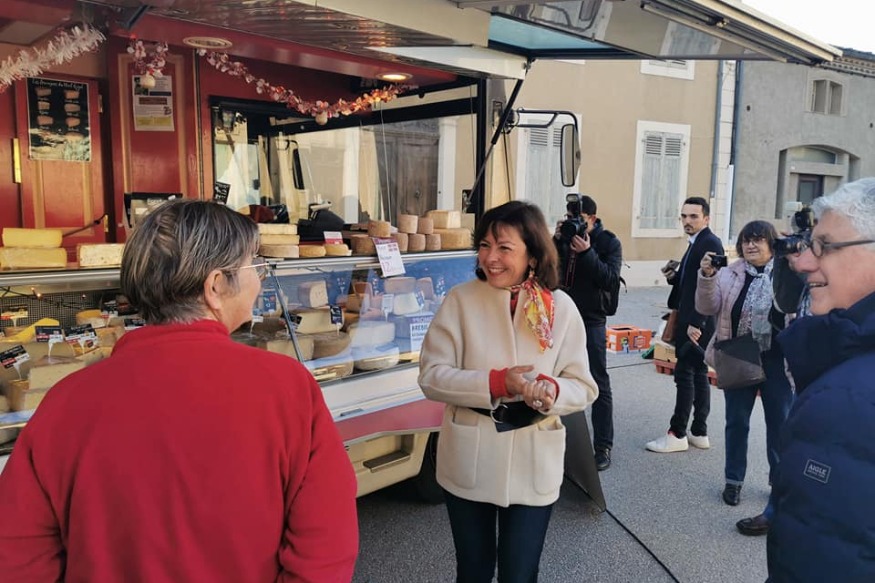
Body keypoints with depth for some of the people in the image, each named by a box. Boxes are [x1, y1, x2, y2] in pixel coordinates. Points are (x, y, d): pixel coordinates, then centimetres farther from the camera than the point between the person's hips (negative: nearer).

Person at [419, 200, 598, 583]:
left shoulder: (561, 308, -6)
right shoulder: (460, 300, -9)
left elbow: (583, 387, -2)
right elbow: (432, 376, -11)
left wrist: (552, 392, -24)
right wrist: (496, 383, -24)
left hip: (534, 465, 0)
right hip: (469, 463, 0)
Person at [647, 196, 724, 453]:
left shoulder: (710, 243, -14)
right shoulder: (696, 244, 17)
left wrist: (696, 323, -24)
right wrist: (674, 276, 1)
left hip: (697, 323, -10)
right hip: (690, 320, 10)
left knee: (684, 373, -5)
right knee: (698, 373, 12)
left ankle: (677, 434, 3)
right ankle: (699, 433, 20)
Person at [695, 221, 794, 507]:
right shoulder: (730, 274, 1)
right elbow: (707, 308, -6)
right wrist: (707, 276, -19)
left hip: (776, 361, -1)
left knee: (780, 422, 13)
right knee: (737, 422, 12)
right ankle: (733, 480, 26)